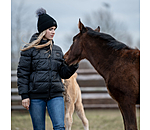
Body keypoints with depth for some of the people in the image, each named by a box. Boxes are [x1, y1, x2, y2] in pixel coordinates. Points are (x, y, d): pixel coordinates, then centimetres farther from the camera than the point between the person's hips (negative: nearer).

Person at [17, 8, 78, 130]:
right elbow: (22, 74, -2)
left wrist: (73, 64, -7)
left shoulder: (57, 50, 12)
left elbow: (64, 74, 12)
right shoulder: (30, 49, 0)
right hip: (36, 96, -3)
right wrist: (24, 95, -9)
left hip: (55, 95, 3)